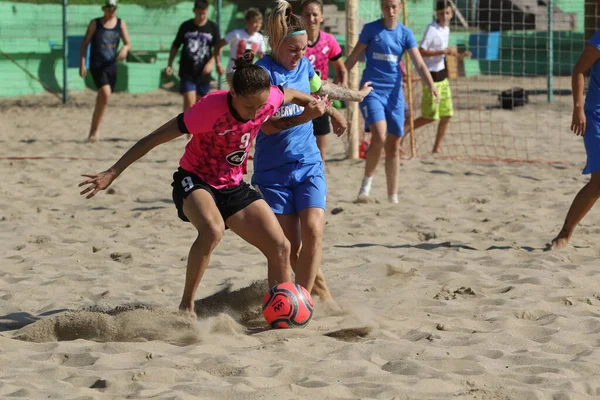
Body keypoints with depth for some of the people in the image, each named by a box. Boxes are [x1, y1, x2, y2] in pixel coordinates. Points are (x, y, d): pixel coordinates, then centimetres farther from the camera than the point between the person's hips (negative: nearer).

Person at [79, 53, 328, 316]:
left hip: (233, 187, 6)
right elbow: (154, 139, -23)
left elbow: (291, 95, 14)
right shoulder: (212, 107, -29)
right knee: (212, 230, -38)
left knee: (280, 247, -5)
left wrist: (312, 104, -10)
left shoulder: (269, 99, -14)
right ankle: (186, 305, -24)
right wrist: (111, 174, -25)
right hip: (195, 180, -6)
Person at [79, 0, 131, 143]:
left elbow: (128, 43, 8)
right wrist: (82, 64, -7)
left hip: (111, 65, 4)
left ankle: (93, 130, 22)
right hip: (97, 65, -4)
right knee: (105, 94, -23)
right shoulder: (95, 23, 0)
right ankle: (94, 131, -15)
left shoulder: (120, 23, 8)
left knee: (102, 100, 8)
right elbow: (85, 43, 2)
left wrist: (125, 49, -17)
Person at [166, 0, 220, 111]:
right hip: (187, 73, -2)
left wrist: (211, 62, -15)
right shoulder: (186, 26, -1)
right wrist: (170, 65, 1)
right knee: (189, 103, -13)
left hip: (203, 73, 2)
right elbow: (175, 46, 9)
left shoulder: (213, 27, -1)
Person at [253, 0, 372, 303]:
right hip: (274, 169, -4)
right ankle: (323, 295, 14)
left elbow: (322, 87, 29)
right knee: (290, 244, -4)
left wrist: (357, 95, 46)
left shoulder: (303, 65, 5)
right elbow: (267, 125, -24)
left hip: (308, 164, 4)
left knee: (312, 229, -17)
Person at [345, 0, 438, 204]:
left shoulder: (405, 33, 4)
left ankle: (393, 197, 14)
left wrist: (432, 86, -17)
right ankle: (367, 179, 0)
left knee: (393, 144, 5)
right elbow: (354, 57, 4)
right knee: (379, 136, -23)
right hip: (372, 90, -3)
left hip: (394, 93, 3)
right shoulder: (370, 29, -2)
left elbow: (419, 64, -2)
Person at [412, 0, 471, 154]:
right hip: (431, 76, -8)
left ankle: (436, 148, 15)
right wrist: (444, 51, -26)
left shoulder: (446, 29, 9)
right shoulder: (432, 29, -17)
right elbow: (421, 51, -23)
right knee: (430, 116, -6)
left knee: (446, 115, 6)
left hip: (442, 75, 8)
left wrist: (458, 55, 8)